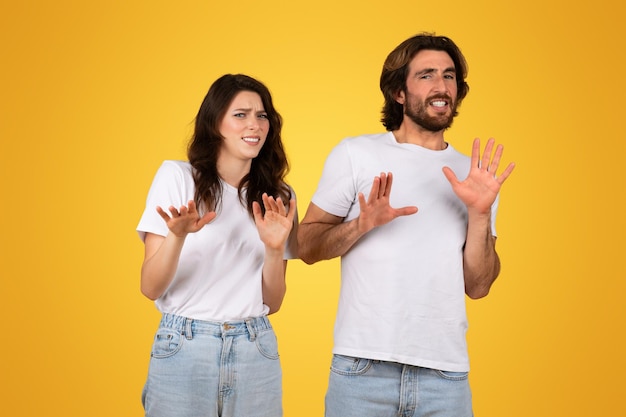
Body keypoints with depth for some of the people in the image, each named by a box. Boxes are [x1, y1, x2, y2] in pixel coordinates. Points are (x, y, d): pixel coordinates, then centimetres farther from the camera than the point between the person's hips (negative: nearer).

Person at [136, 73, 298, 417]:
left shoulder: (278, 196, 5)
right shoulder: (177, 176, -5)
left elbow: (271, 303, 3)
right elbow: (150, 288, -7)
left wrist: (275, 248, -14)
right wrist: (178, 234, -25)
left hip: (255, 351, 3)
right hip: (183, 348, -2)